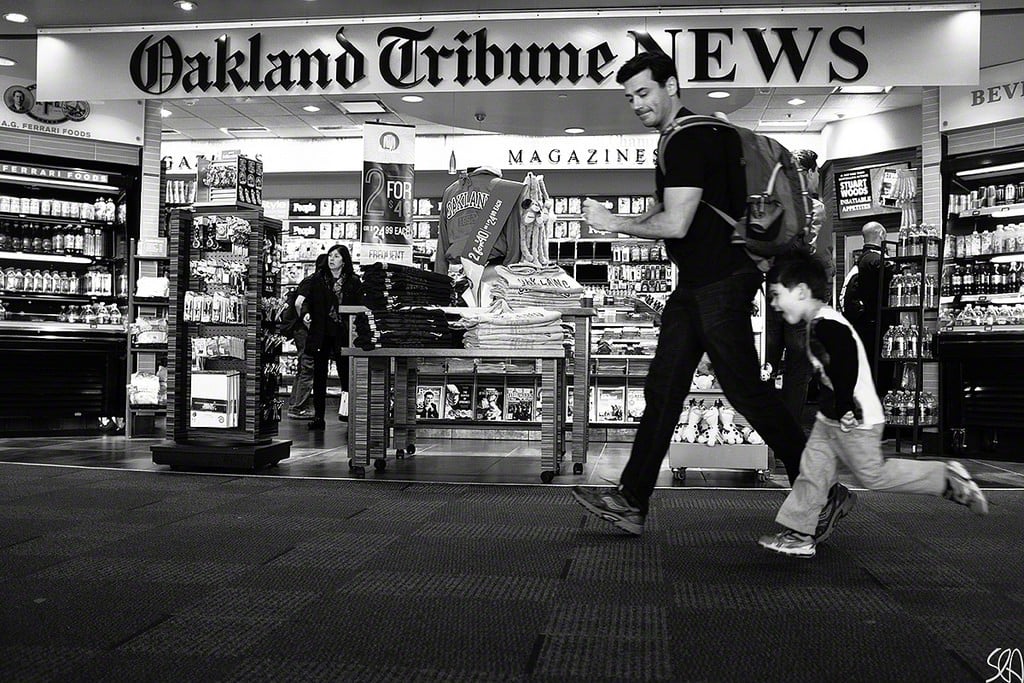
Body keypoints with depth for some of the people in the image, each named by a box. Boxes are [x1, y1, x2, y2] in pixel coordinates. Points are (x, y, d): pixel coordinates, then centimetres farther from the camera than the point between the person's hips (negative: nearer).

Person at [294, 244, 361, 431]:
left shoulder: (353, 281, 3)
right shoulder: (318, 278, 7)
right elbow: (307, 300, 3)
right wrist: (306, 314, -17)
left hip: (342, 335, -2)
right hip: (321, 334, 2)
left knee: (345, 373, -2)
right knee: (319, 375, 6)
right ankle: (318, 416, 12)